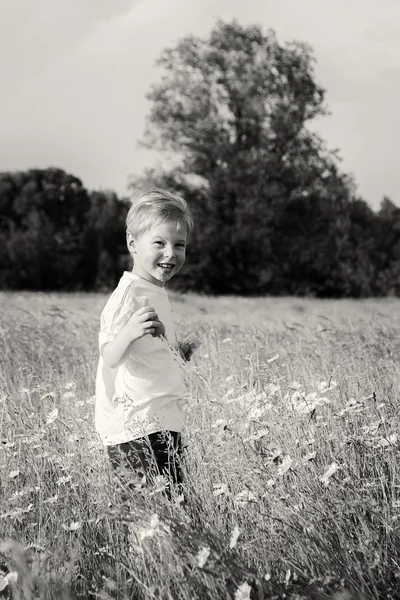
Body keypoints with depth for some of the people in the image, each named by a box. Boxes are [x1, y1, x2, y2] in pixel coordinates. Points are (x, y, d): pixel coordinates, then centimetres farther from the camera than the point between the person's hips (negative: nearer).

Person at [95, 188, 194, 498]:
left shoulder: (155, 290, 17)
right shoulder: (130, 295, -13)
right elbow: (111, 358, -22)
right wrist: (129, 333, -38)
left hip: (160, 423, 10)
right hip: (139, 429, -10)